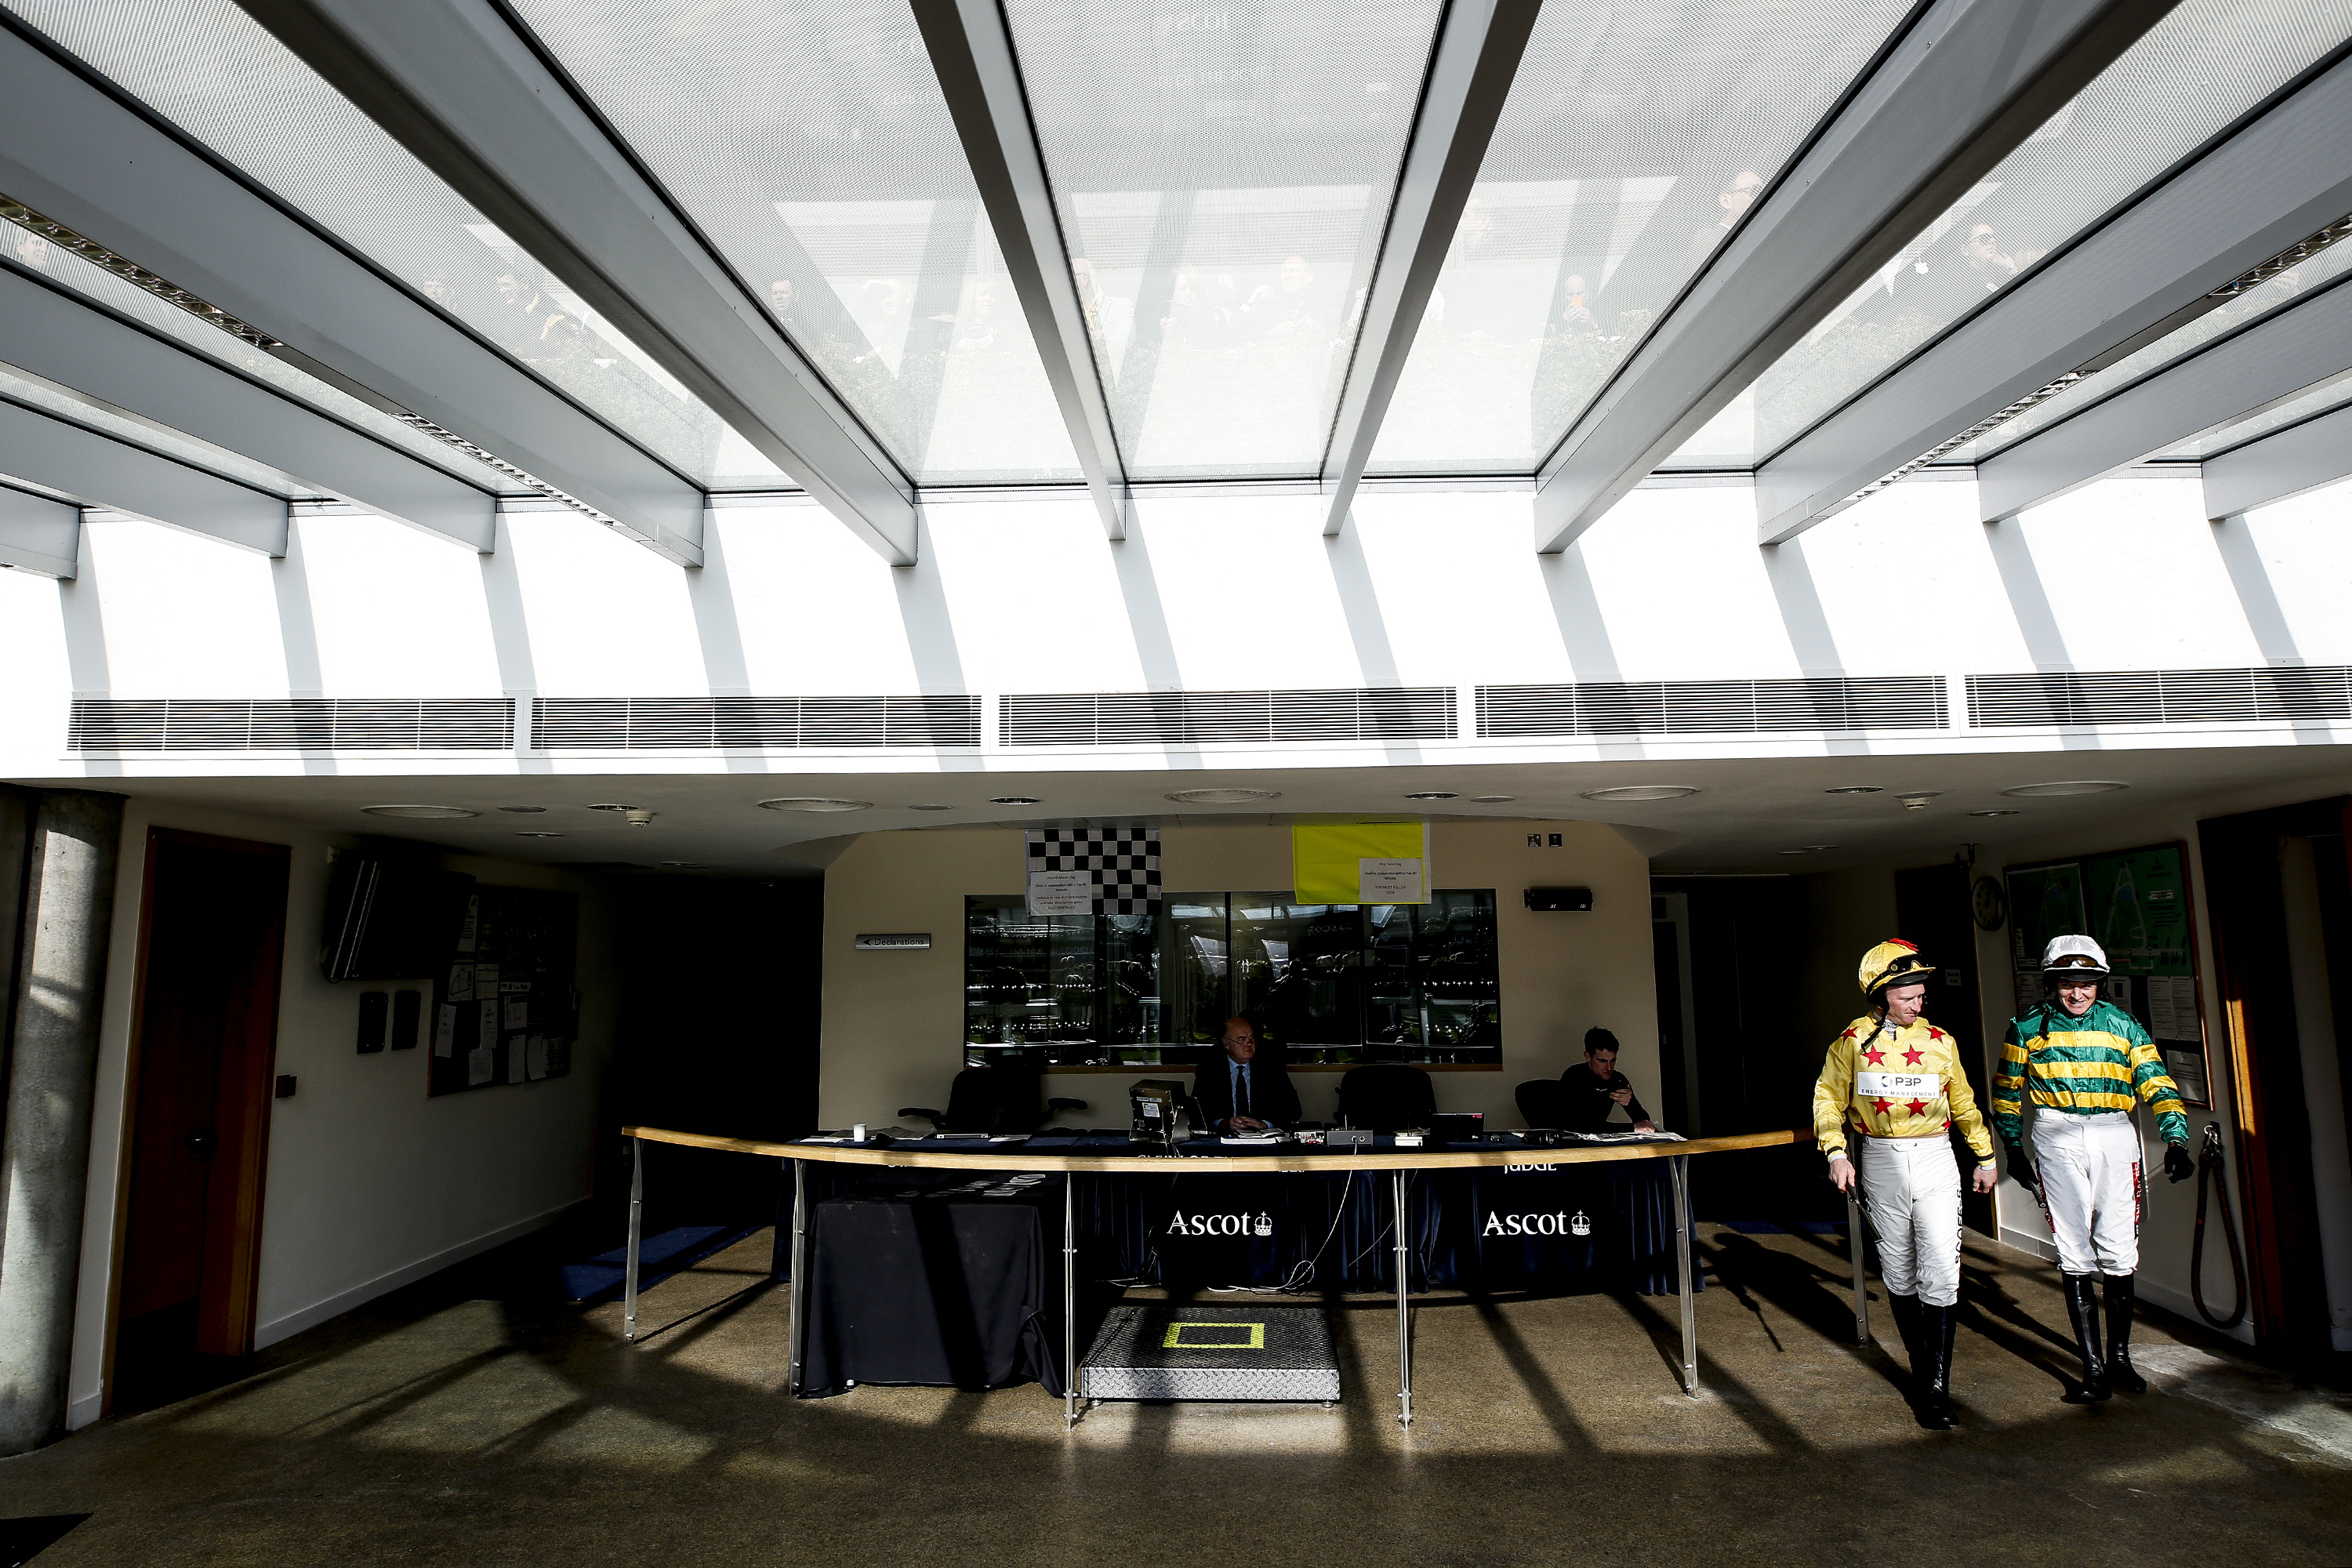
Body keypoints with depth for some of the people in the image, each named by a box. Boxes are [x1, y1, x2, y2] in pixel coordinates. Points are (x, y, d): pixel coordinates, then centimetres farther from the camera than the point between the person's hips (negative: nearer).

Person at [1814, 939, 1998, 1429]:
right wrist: (1836, 1154, -7)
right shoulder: (1852, 1042, -1)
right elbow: (1828, 1099, 4)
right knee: (1899, 1273, 9)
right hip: (1881, 1163, 0)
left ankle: (1936, 1388, -3)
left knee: (1940, 1273, -7)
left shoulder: (1939, 1041, 5)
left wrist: (1985, 1157, 20)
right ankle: (1920, 1365, 25)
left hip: (1935, 1159, 0)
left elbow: (1963, 1102, 17)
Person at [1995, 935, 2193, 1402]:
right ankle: (2093, 1367, 6)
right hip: (2057, 1139, -1)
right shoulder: (2028, 1028, 5)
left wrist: (2175, 1140, -11)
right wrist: (2014, 1149, 14)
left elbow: (2156, 1084, 3)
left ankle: (2120, 1358, 20)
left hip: (2114, 1136, 1)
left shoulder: (2123, 1025, 7)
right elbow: (2006, 1092, 14)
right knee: (2075, 1256, 0)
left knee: (2119, 1254, 4)